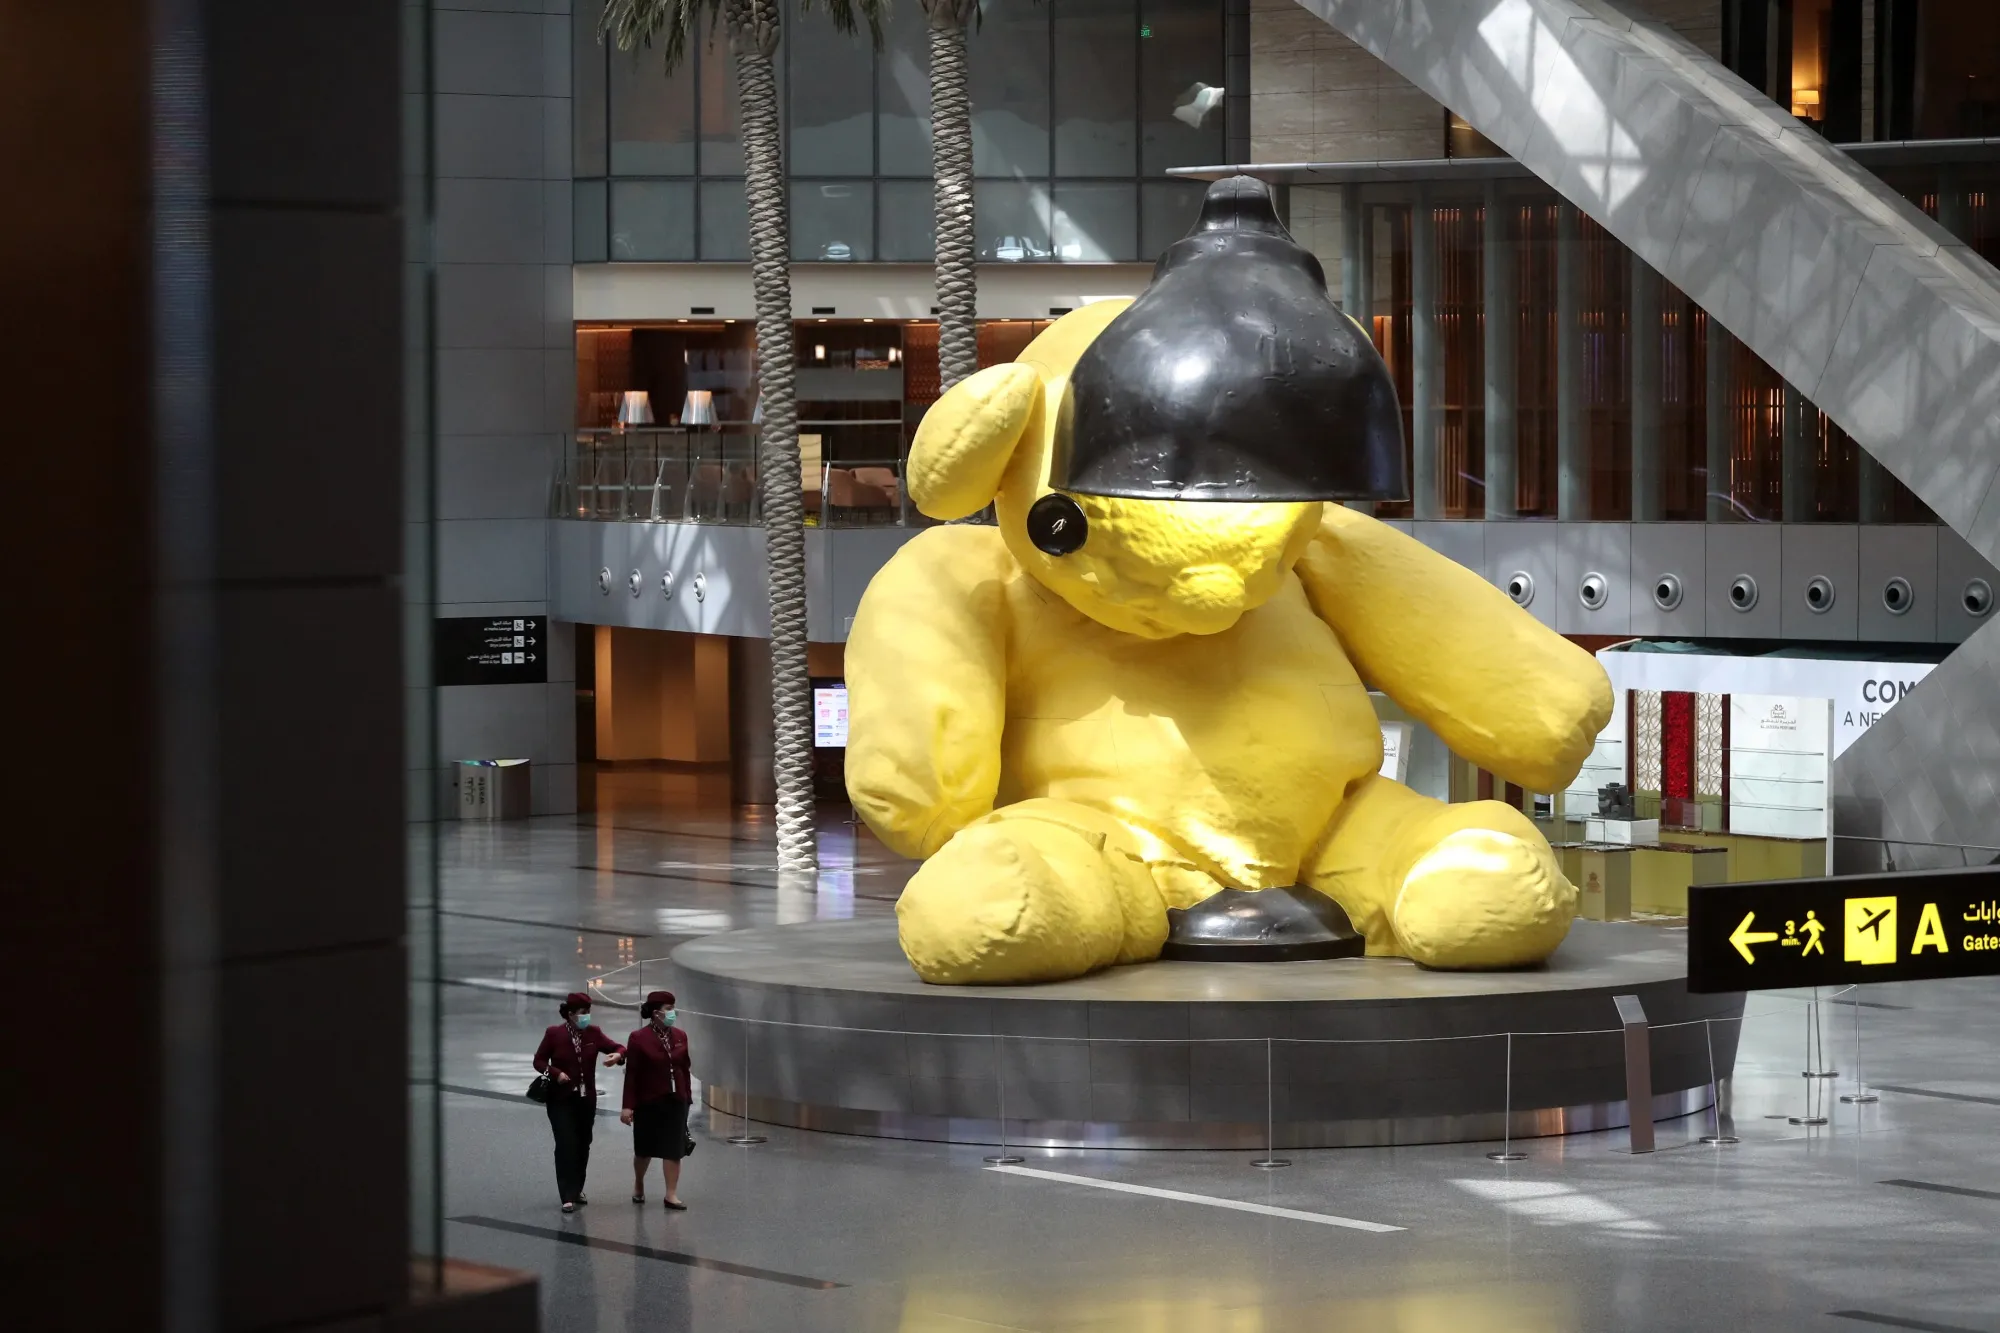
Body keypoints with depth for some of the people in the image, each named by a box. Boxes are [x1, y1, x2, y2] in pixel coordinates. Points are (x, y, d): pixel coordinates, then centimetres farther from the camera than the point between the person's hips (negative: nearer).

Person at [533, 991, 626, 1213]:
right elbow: (539, 1061, -2)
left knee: (583, 1145, 12)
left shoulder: (593, 1033, -1)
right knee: (566, 1145, -10)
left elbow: (618, 1047, -1)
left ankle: (577, 1189, 29)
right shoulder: (554, 1033, -8)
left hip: (586, 1098, 4)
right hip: (561, 1099, -4)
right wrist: (556, 1073, -19)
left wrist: (617, 1055, -25)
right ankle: (568, 1197, -12)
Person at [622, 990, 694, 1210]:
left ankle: (671, 1195, 3)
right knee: (645, 1148, 12)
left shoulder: (680, 1036, 3)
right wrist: (628, 1106, -13)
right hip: (649, 1102, -3)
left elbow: (685, 1068, 8)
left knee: (674, 1149, -1)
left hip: (675, 1101, 3)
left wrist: (687, 1097, 6)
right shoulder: (639, 1039, -10)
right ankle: (638, 1184, 36)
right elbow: (631, 1074, -11)